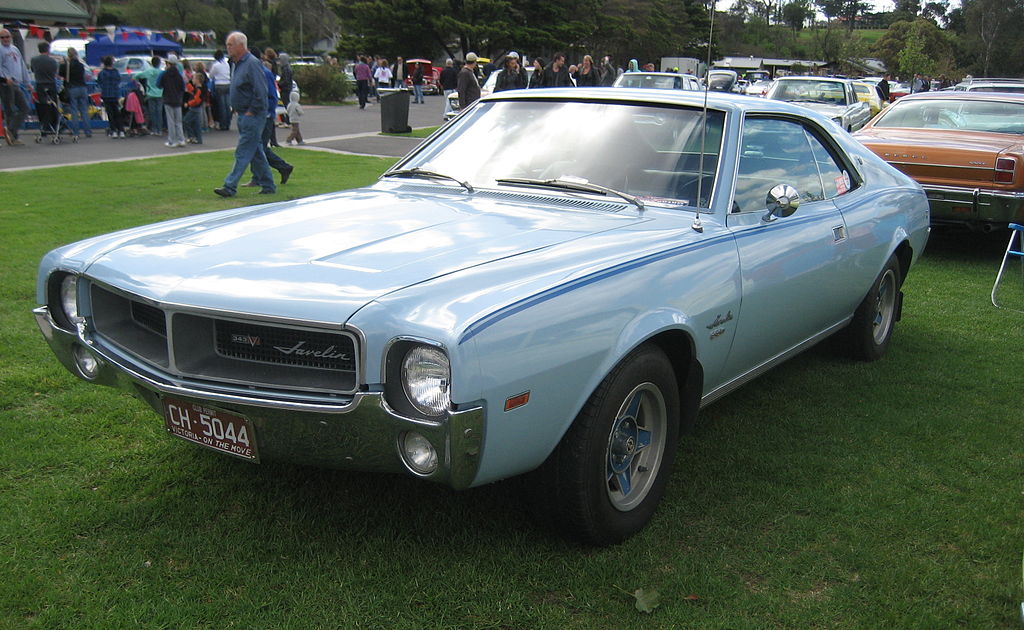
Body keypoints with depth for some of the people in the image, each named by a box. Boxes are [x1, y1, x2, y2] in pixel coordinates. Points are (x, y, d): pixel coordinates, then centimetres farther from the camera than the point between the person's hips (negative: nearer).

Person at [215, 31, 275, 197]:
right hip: (244, 116, 10)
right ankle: (268, 186, 18)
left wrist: (251, 112, -17)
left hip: (252, 117, -10)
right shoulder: (238, 64, 15)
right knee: (256, 153, 12)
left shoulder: (252, 64, -14)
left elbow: (261, 92, -20)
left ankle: (230, 186, -8)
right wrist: (236, 108, 16)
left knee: (243, 153, -8)